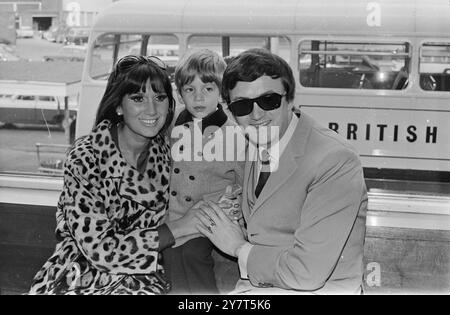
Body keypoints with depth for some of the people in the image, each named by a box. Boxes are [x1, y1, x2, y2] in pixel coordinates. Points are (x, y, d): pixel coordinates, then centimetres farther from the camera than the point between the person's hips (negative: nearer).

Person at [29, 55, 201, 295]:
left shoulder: (163, 151, 2)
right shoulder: (85, 158, -15)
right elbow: (98, 248, -17)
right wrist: (176, 230, -16)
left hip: (141, 275, 3)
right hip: (82, 275, -3)